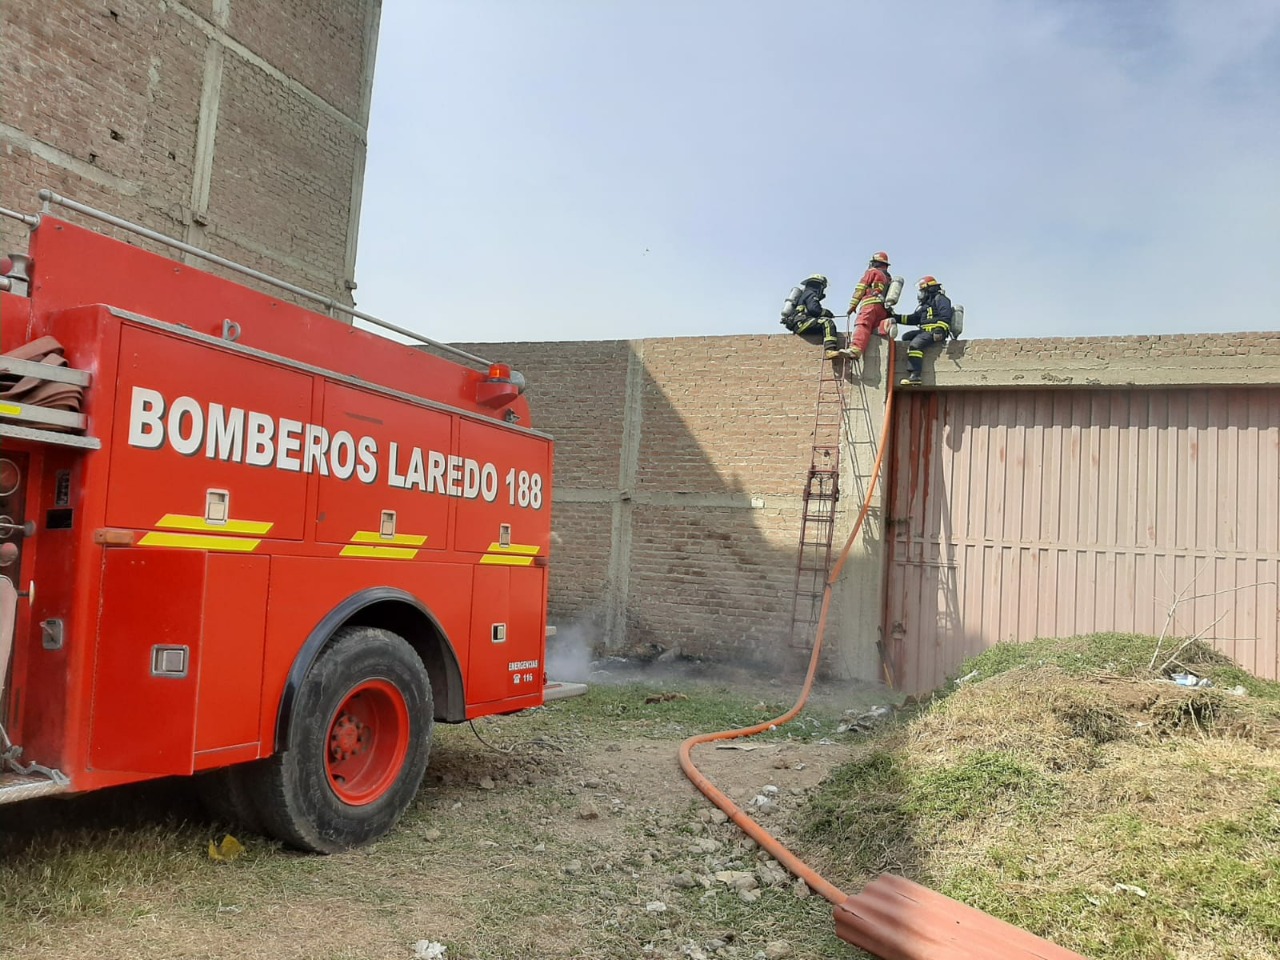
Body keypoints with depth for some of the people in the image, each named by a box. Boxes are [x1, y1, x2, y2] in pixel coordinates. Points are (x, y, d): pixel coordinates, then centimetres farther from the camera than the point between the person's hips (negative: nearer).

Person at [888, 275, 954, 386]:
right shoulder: (926, 304, 29)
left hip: (935, 333, -10)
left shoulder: (940, 299, 0)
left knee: (915, 344, -27)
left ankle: (914, 375, -37)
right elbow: (913, 318, 24)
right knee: (906, 337, 10)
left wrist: (940, 329, -28)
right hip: (925, 331, 10)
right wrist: (896, 317, 18)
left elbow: (945, 317, -14)